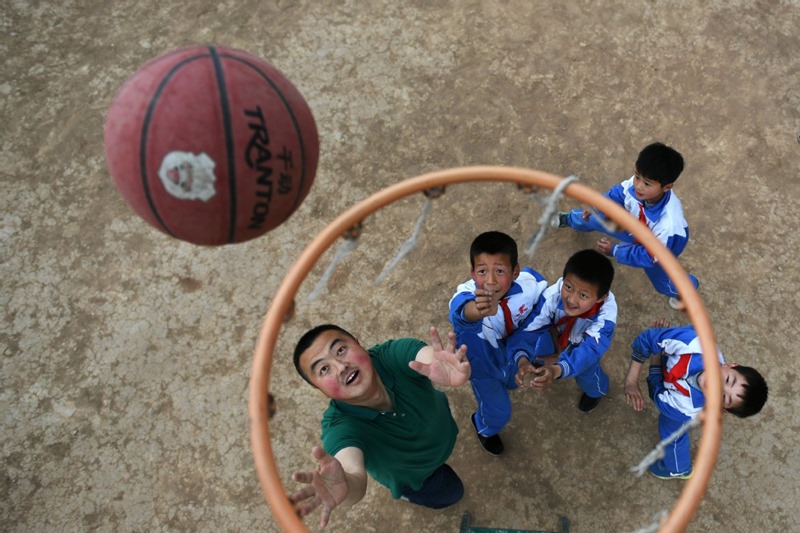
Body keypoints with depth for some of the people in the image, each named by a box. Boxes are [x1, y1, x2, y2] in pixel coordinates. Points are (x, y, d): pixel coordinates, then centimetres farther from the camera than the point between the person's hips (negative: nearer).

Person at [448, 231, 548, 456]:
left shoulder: (529, 282, -36)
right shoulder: (467, 296, -46)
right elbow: (465, 313, -72)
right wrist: (481, 311, -95)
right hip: (482, 359, -3)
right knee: (498, 413, 14)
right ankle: (484, 427, 52)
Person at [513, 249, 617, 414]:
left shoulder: (606, 313, -43)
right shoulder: (553, 295, -42)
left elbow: (589, 349, -53)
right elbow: (532, 328, -42)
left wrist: (557, 370, -71)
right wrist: (523, 360, -62)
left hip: (586, 339, -1)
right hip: (558, 332, 1)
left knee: (586, 370, -9)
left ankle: (595, 391, 28)